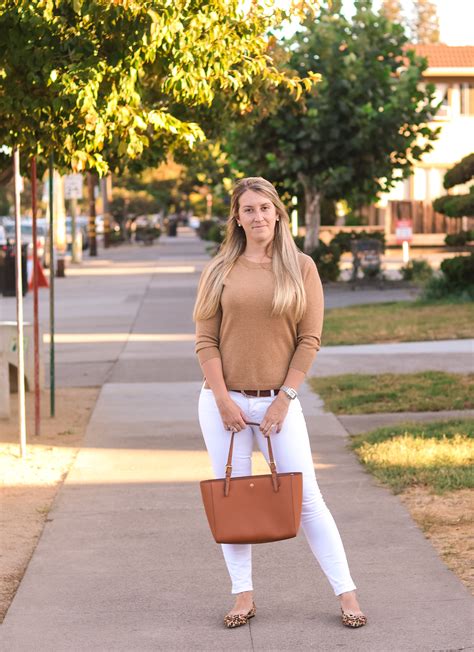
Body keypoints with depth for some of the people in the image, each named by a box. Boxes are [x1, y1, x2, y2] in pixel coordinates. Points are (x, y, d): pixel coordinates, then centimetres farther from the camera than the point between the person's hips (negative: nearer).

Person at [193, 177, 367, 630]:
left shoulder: (301, 268, 1)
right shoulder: (219, 271, 3)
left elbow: (309, 340, -2)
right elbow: (205, 340, 0)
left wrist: (284, 398, -8)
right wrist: (223, 398, -8)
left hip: (278, 401, -1)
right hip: (224, 401, 1)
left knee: (306, 497, -1)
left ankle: (345, 592, 6)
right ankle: (243, 596, 15)